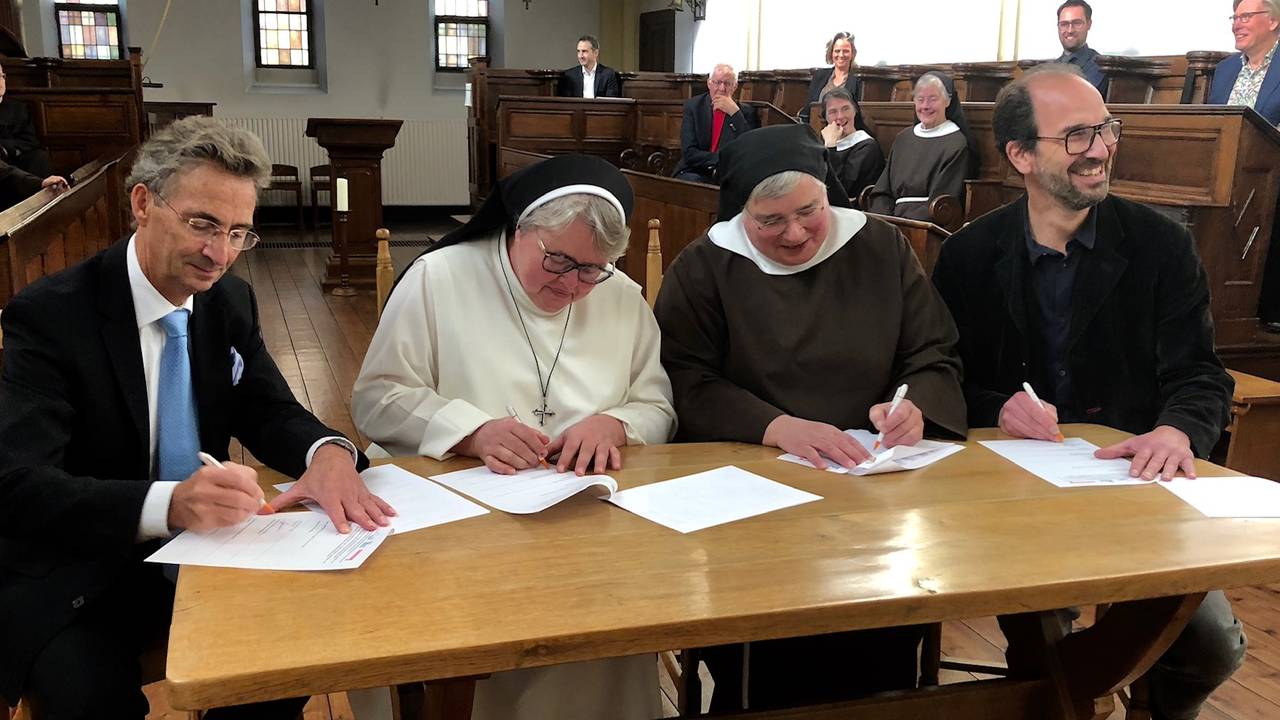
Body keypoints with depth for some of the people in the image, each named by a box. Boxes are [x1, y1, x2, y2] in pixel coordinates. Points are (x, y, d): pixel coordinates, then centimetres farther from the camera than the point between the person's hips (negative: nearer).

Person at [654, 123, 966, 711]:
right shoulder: (703, 268, 3)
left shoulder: (882, 248, 9)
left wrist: (915, 408, -13)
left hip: (876, 479, 2)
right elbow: (685, 383, -6)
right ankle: (769, 704, 1)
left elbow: (936, 359, 10)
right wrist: (779, 427, -21)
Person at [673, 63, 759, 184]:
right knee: (691, 180, -34)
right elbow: (689, 153, -4)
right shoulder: (693, 106, 4)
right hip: (696, 173, -1)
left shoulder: (746, 111, 4)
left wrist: (735, 113, -14)